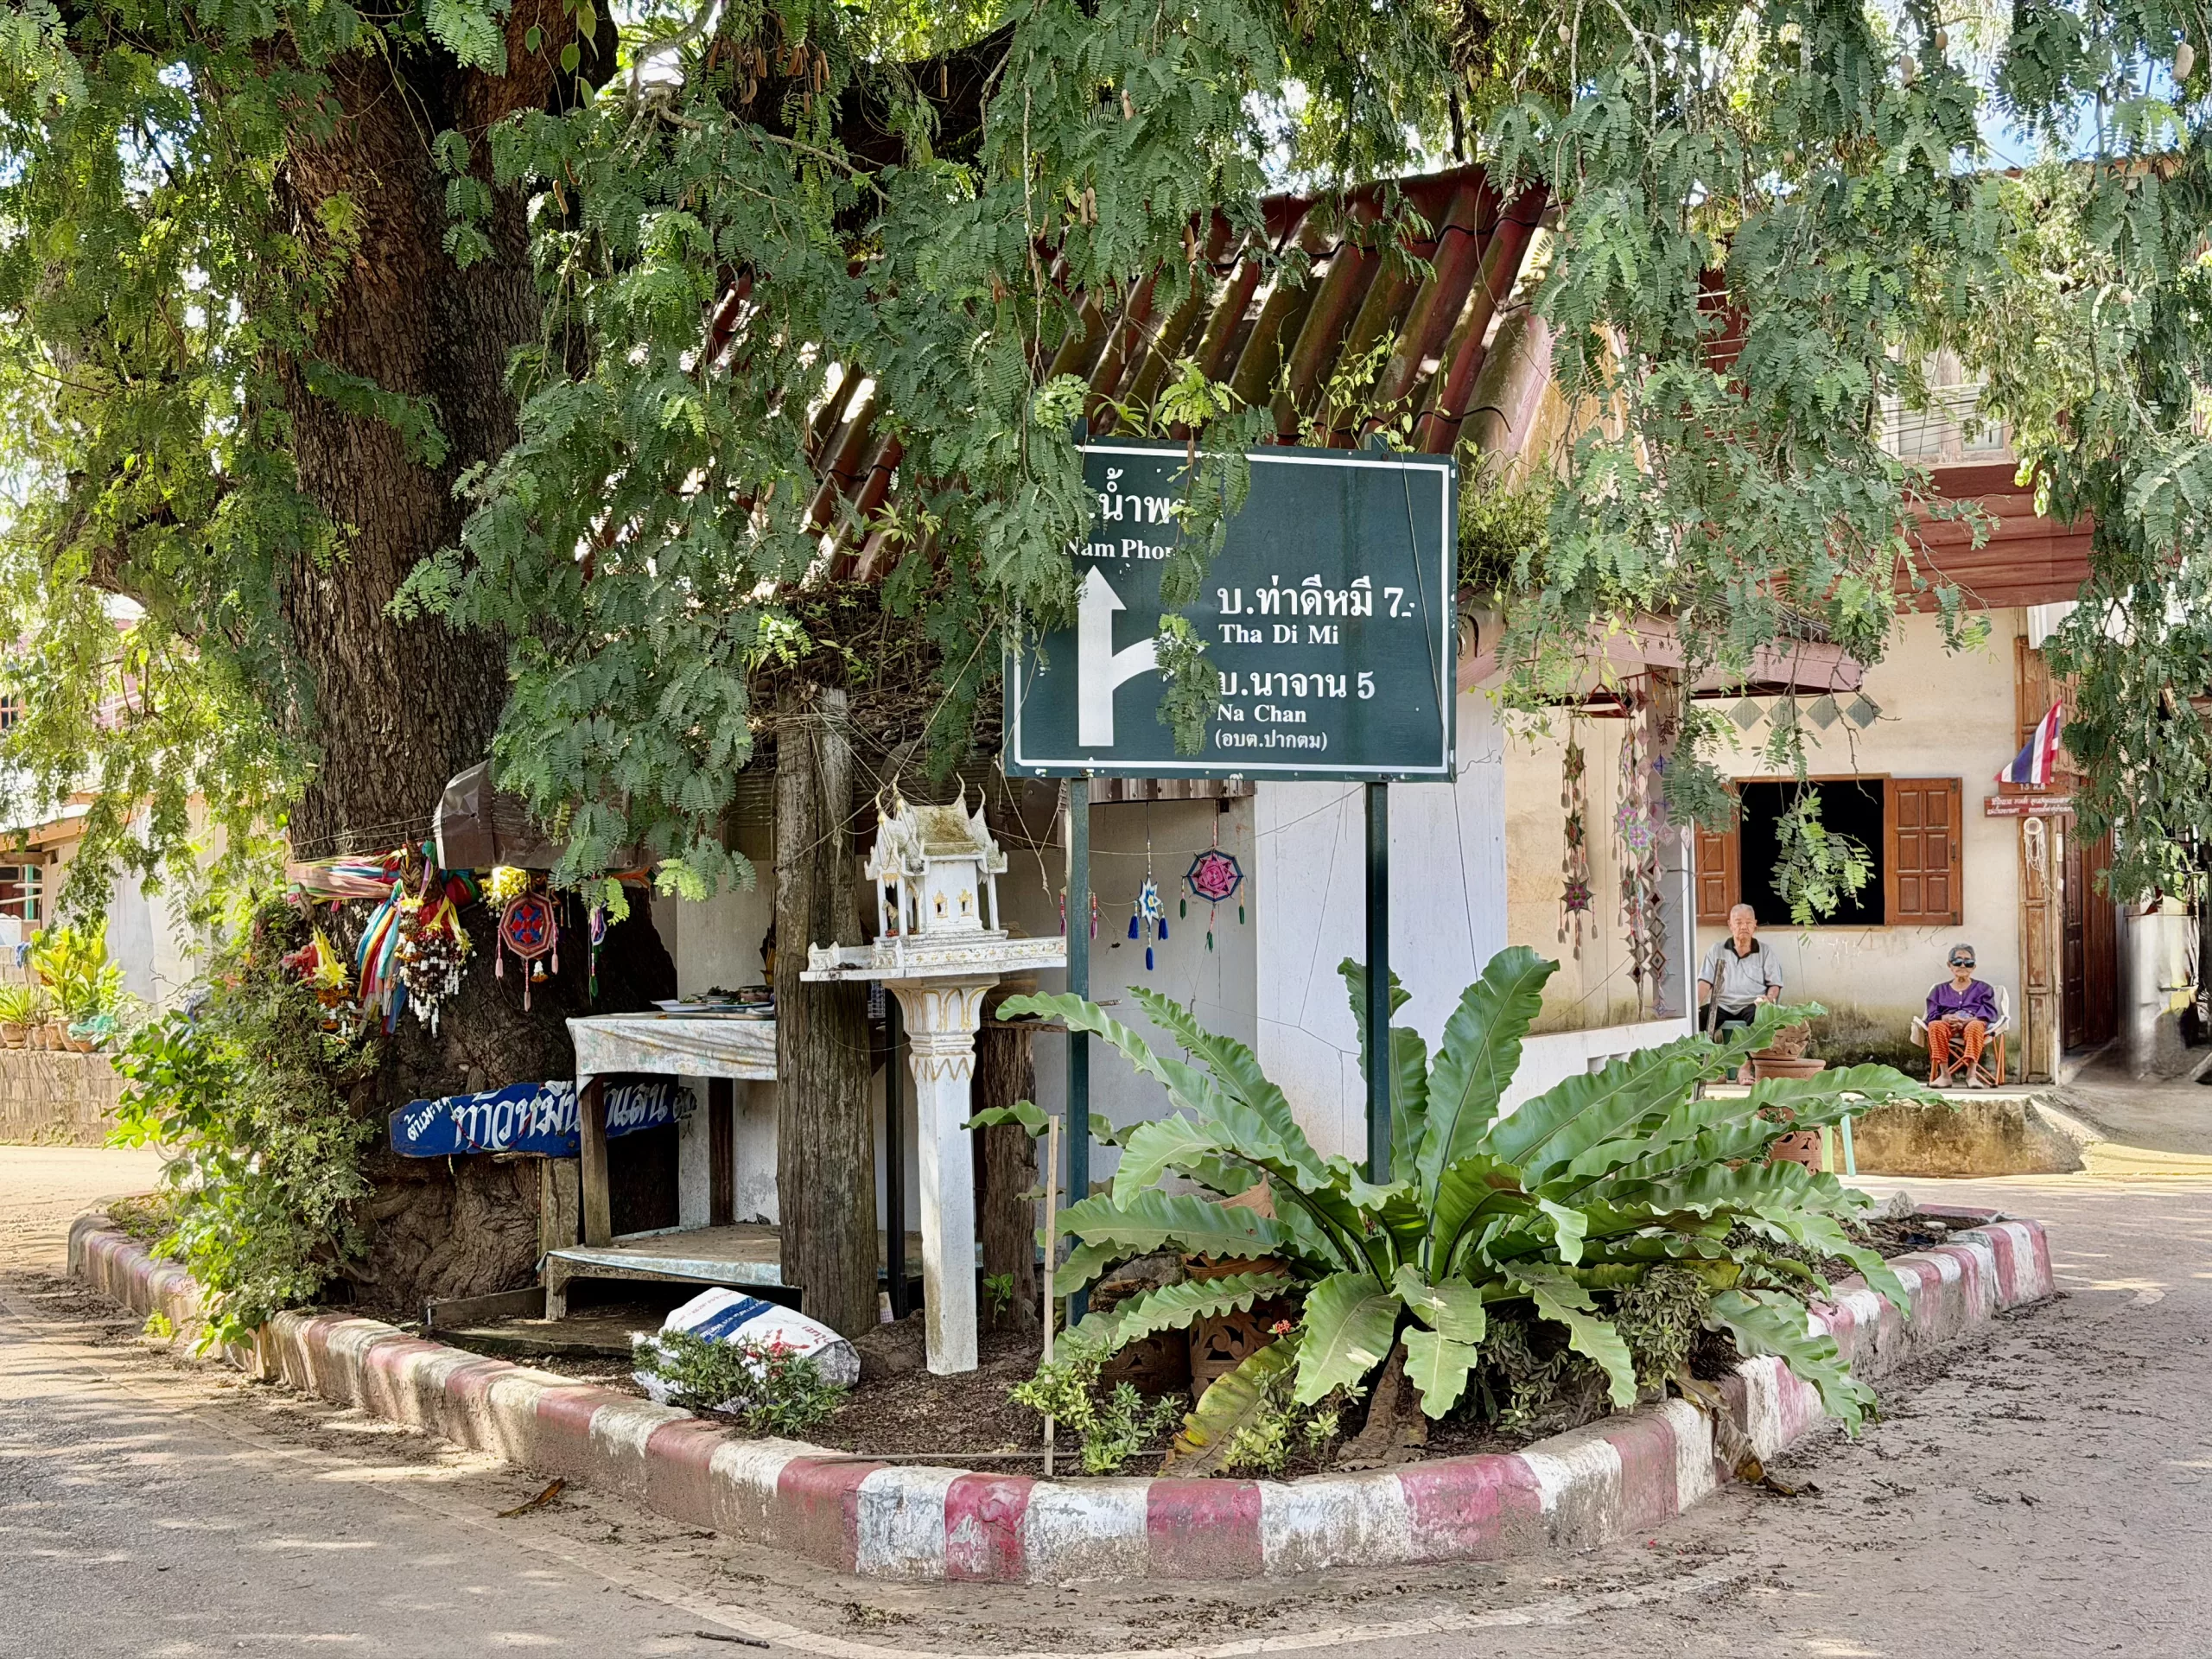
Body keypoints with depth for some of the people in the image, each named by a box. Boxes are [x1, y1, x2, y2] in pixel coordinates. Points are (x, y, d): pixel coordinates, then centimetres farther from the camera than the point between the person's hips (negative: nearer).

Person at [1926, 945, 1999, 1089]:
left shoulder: (1982, 988, 25)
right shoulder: (1940, 990, 28)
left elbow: (1989, 1013, 6)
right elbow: (1932, 1015, 12)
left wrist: (1968, 1020, -14)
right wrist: (1946, 1018, -13)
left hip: (1973, 1024, -1)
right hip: (1948, 1025, 1)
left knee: (1975, 1026, -40)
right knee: (1935, 1025, -36)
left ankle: (1971, 1074, -49)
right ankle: (1944, 1074, -42)